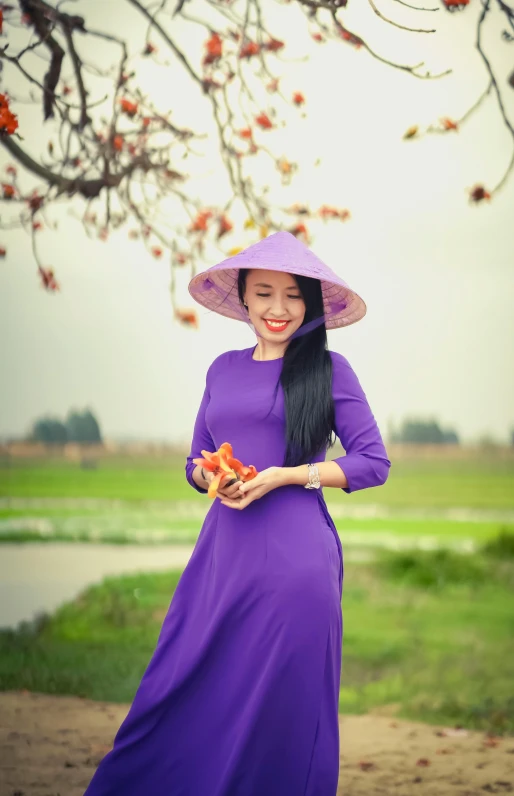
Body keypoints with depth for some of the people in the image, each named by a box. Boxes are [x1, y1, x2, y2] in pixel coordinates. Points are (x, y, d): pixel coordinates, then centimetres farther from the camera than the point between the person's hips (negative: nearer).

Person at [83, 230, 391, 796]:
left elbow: (373, 463, 0)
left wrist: (285, 476, -9)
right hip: (224, 552, 4)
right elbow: (195, 461, 21)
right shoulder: (224, 369, 15)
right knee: (182, 696, 3)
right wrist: (210, 476, -3)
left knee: (283, 707, 1)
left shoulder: (327, 369, 2)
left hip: (295, 555, -4)